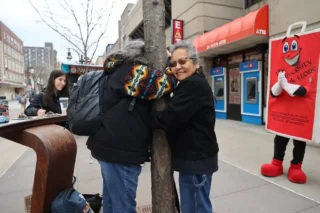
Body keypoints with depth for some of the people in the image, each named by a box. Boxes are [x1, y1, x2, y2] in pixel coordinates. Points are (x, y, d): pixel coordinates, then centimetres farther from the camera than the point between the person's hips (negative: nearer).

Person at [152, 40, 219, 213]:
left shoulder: (193, 85, -21)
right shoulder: (191, 84, 14)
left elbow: (171, 118, -26)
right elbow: (179, 116, 12)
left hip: (196, 158, -10)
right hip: (194, 155, 10)